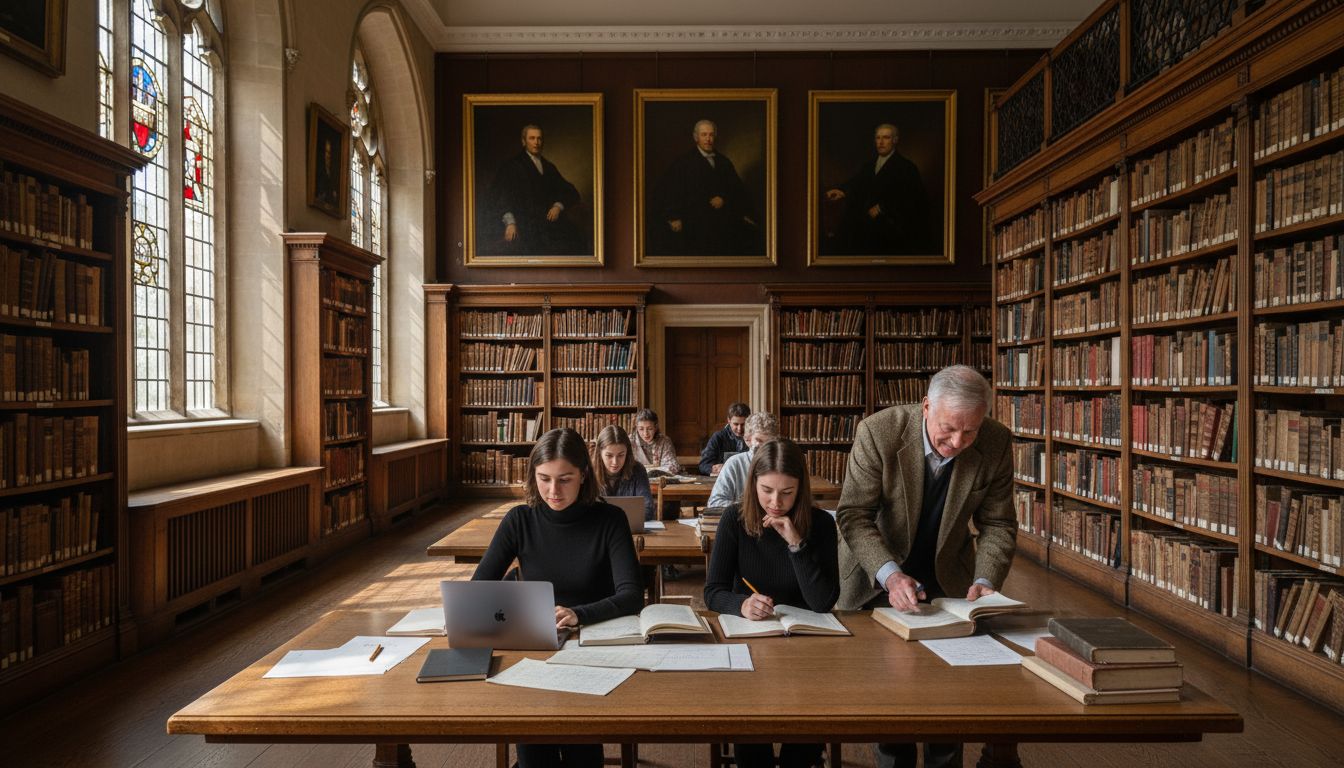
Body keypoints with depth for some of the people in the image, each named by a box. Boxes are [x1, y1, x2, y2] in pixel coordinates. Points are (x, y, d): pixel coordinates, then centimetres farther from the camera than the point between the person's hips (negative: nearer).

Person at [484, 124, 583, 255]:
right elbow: (499, 194, -2)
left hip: (549, 219, 4)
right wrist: (510, 222, -18)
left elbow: (571, 192, 21)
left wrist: (558, 206, -1)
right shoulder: (512, 165, 9)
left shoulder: (549, 167, 25)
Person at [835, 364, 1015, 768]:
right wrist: (890, 574, -35)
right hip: (878, 578, -2)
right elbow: (853, 514, -23)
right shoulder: (879, 432, -27)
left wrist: (985, 581, -23)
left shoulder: (996, 444, -17)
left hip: (948, 577, 3)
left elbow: (997, 524, -8)